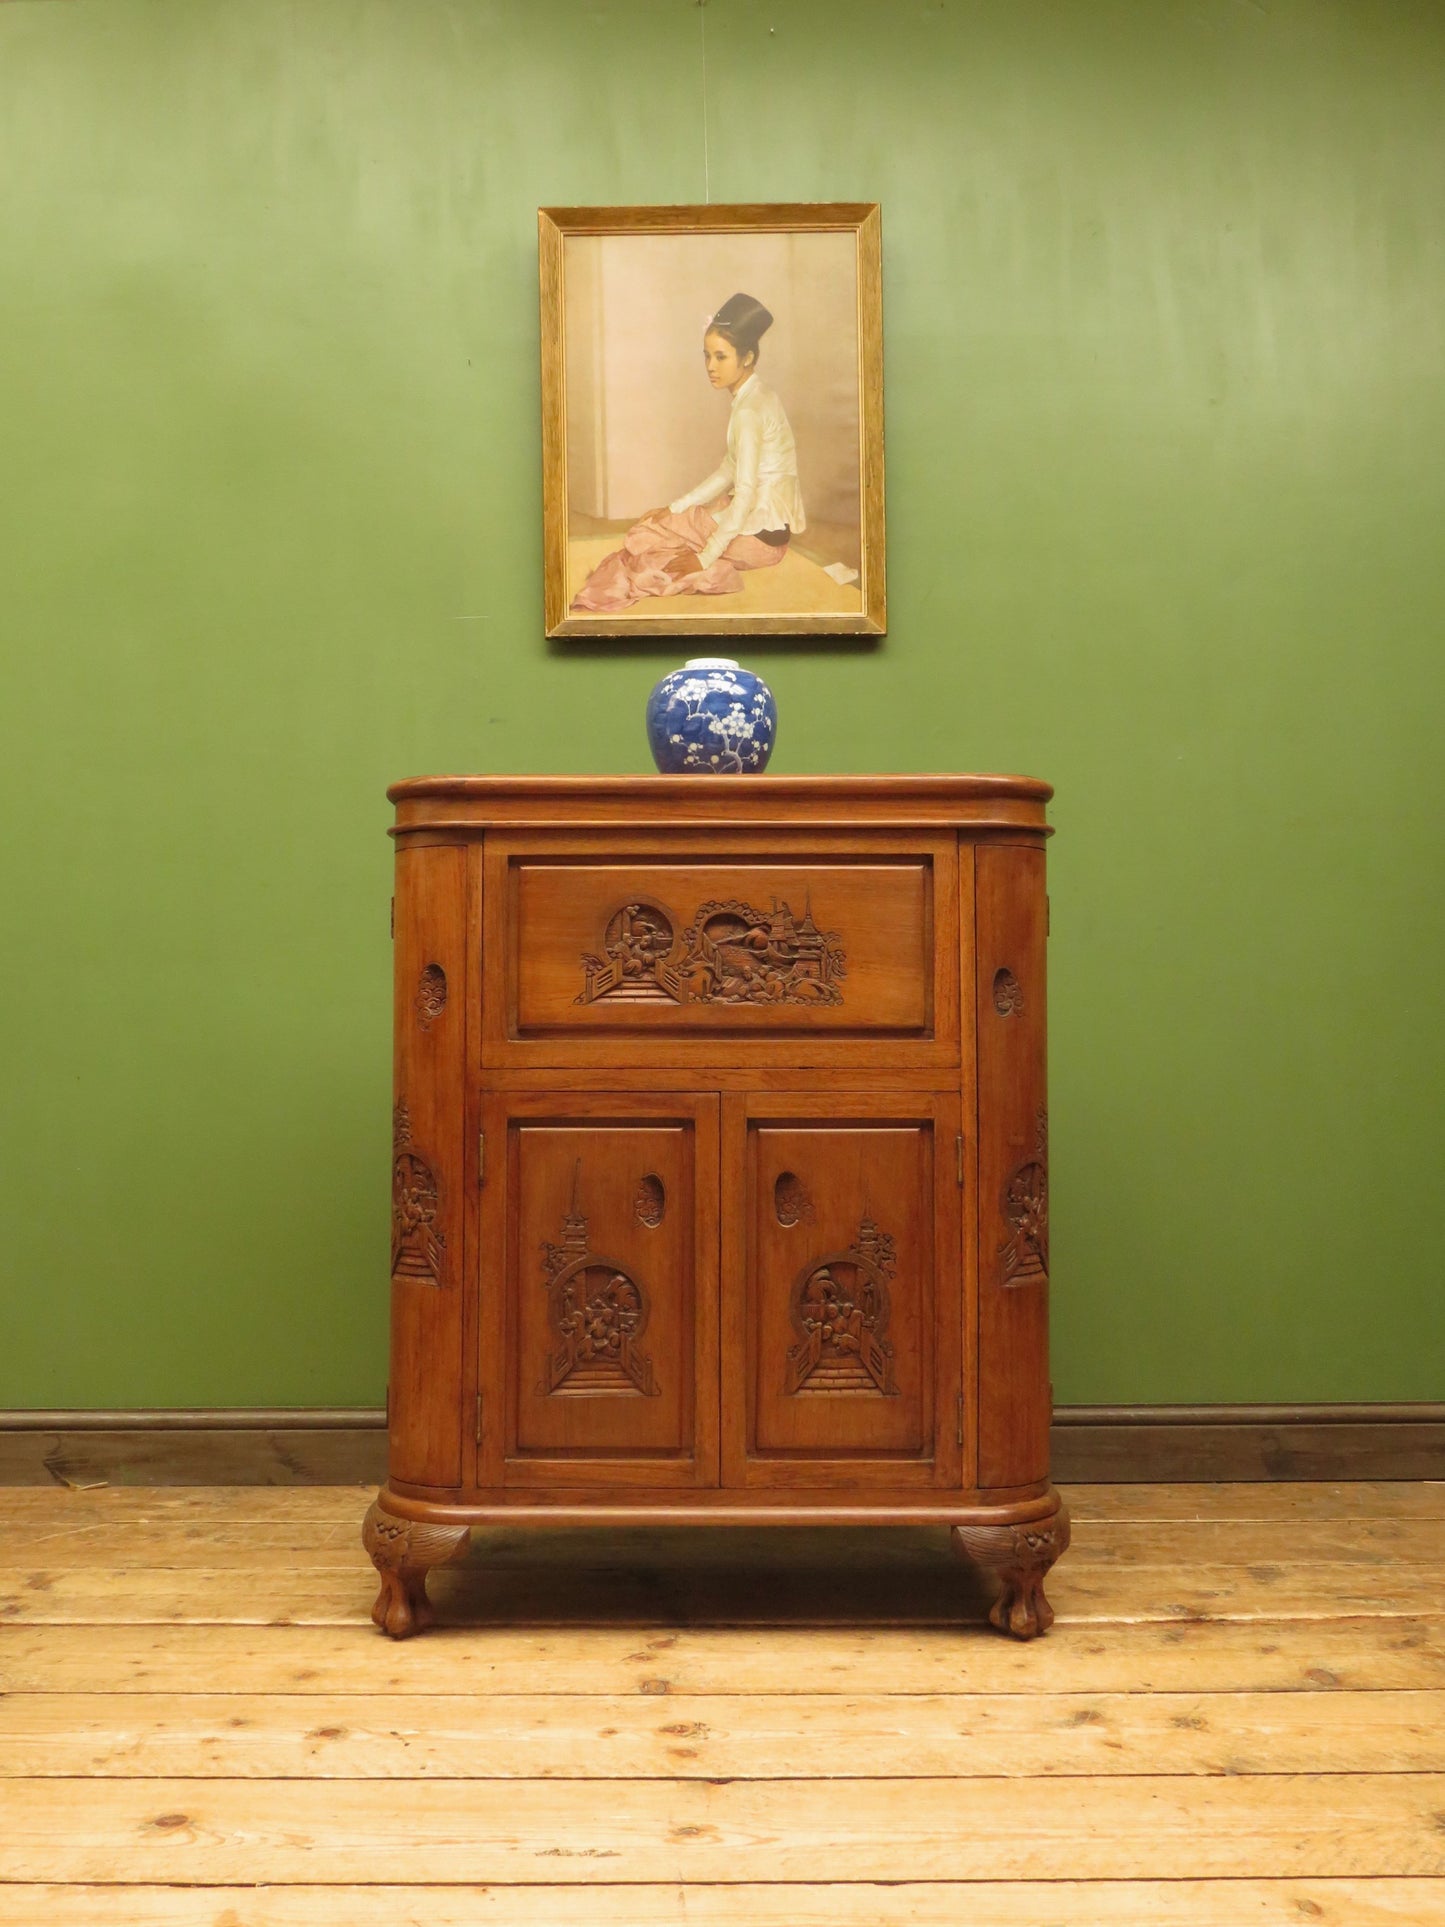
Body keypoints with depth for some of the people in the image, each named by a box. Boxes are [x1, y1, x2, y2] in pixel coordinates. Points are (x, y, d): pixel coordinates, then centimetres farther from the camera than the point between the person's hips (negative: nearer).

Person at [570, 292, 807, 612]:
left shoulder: (749, 411, -21)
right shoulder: (758, 397, 9)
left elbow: (744, 494, -26)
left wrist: (705, 557, -23)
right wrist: (676, 507, 7)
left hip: (760, 534, -9)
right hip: (773, 521, 9)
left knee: (646, 535, -1)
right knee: (660, 518, 15)